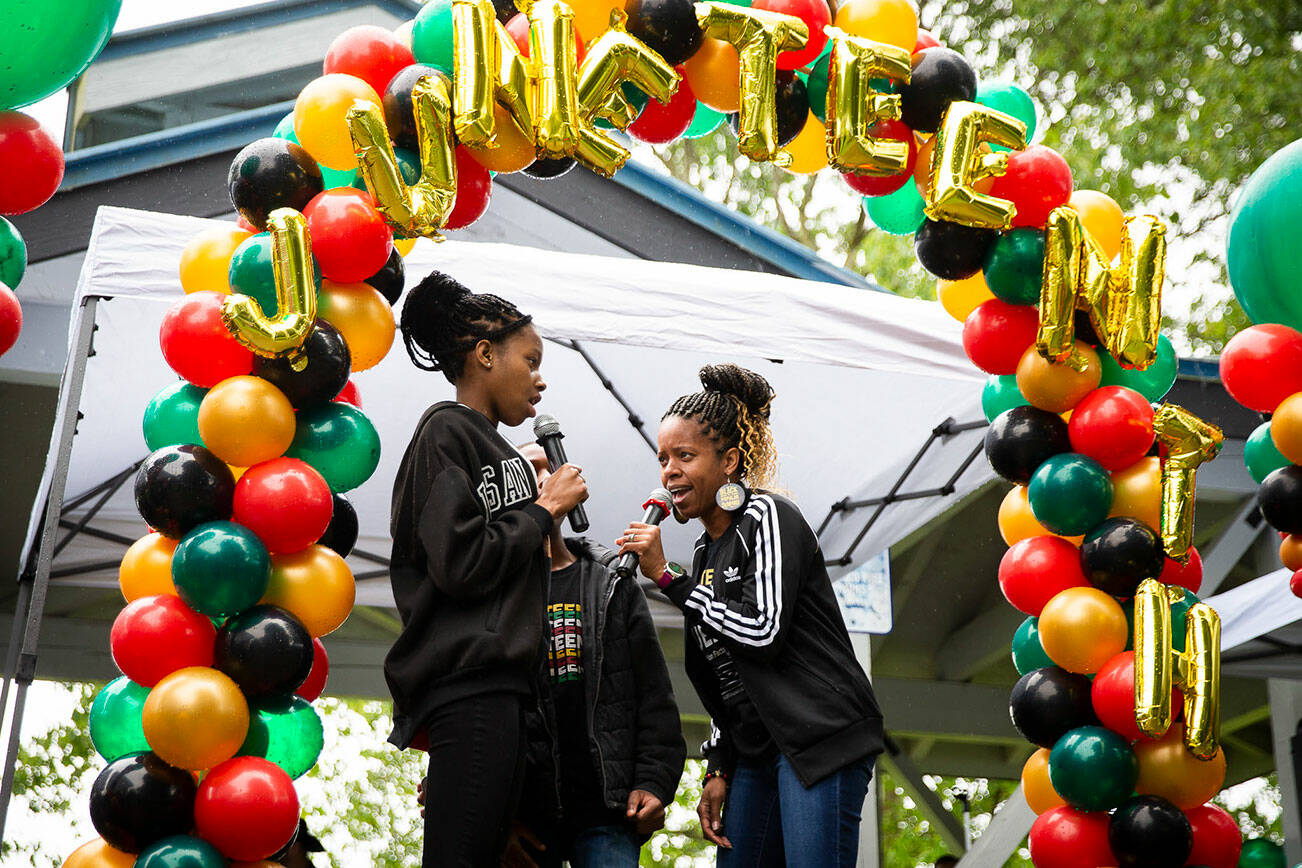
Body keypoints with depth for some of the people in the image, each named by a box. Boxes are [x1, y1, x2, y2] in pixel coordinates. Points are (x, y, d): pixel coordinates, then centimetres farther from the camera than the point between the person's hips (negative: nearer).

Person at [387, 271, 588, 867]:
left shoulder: (489, 443, 25)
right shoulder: (447, 431, -2)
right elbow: (461, 563, -13)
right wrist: (544, 509, -4)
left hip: (497, 679, 9)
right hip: (468, 681, -9)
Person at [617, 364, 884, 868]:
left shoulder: (767, 517, -5)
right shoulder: (706, 552, 18)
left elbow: (762, 633, -18)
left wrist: (665, 577, -12)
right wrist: (719, 769, 12)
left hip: (821, 739, -8)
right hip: (757, 751, 9)